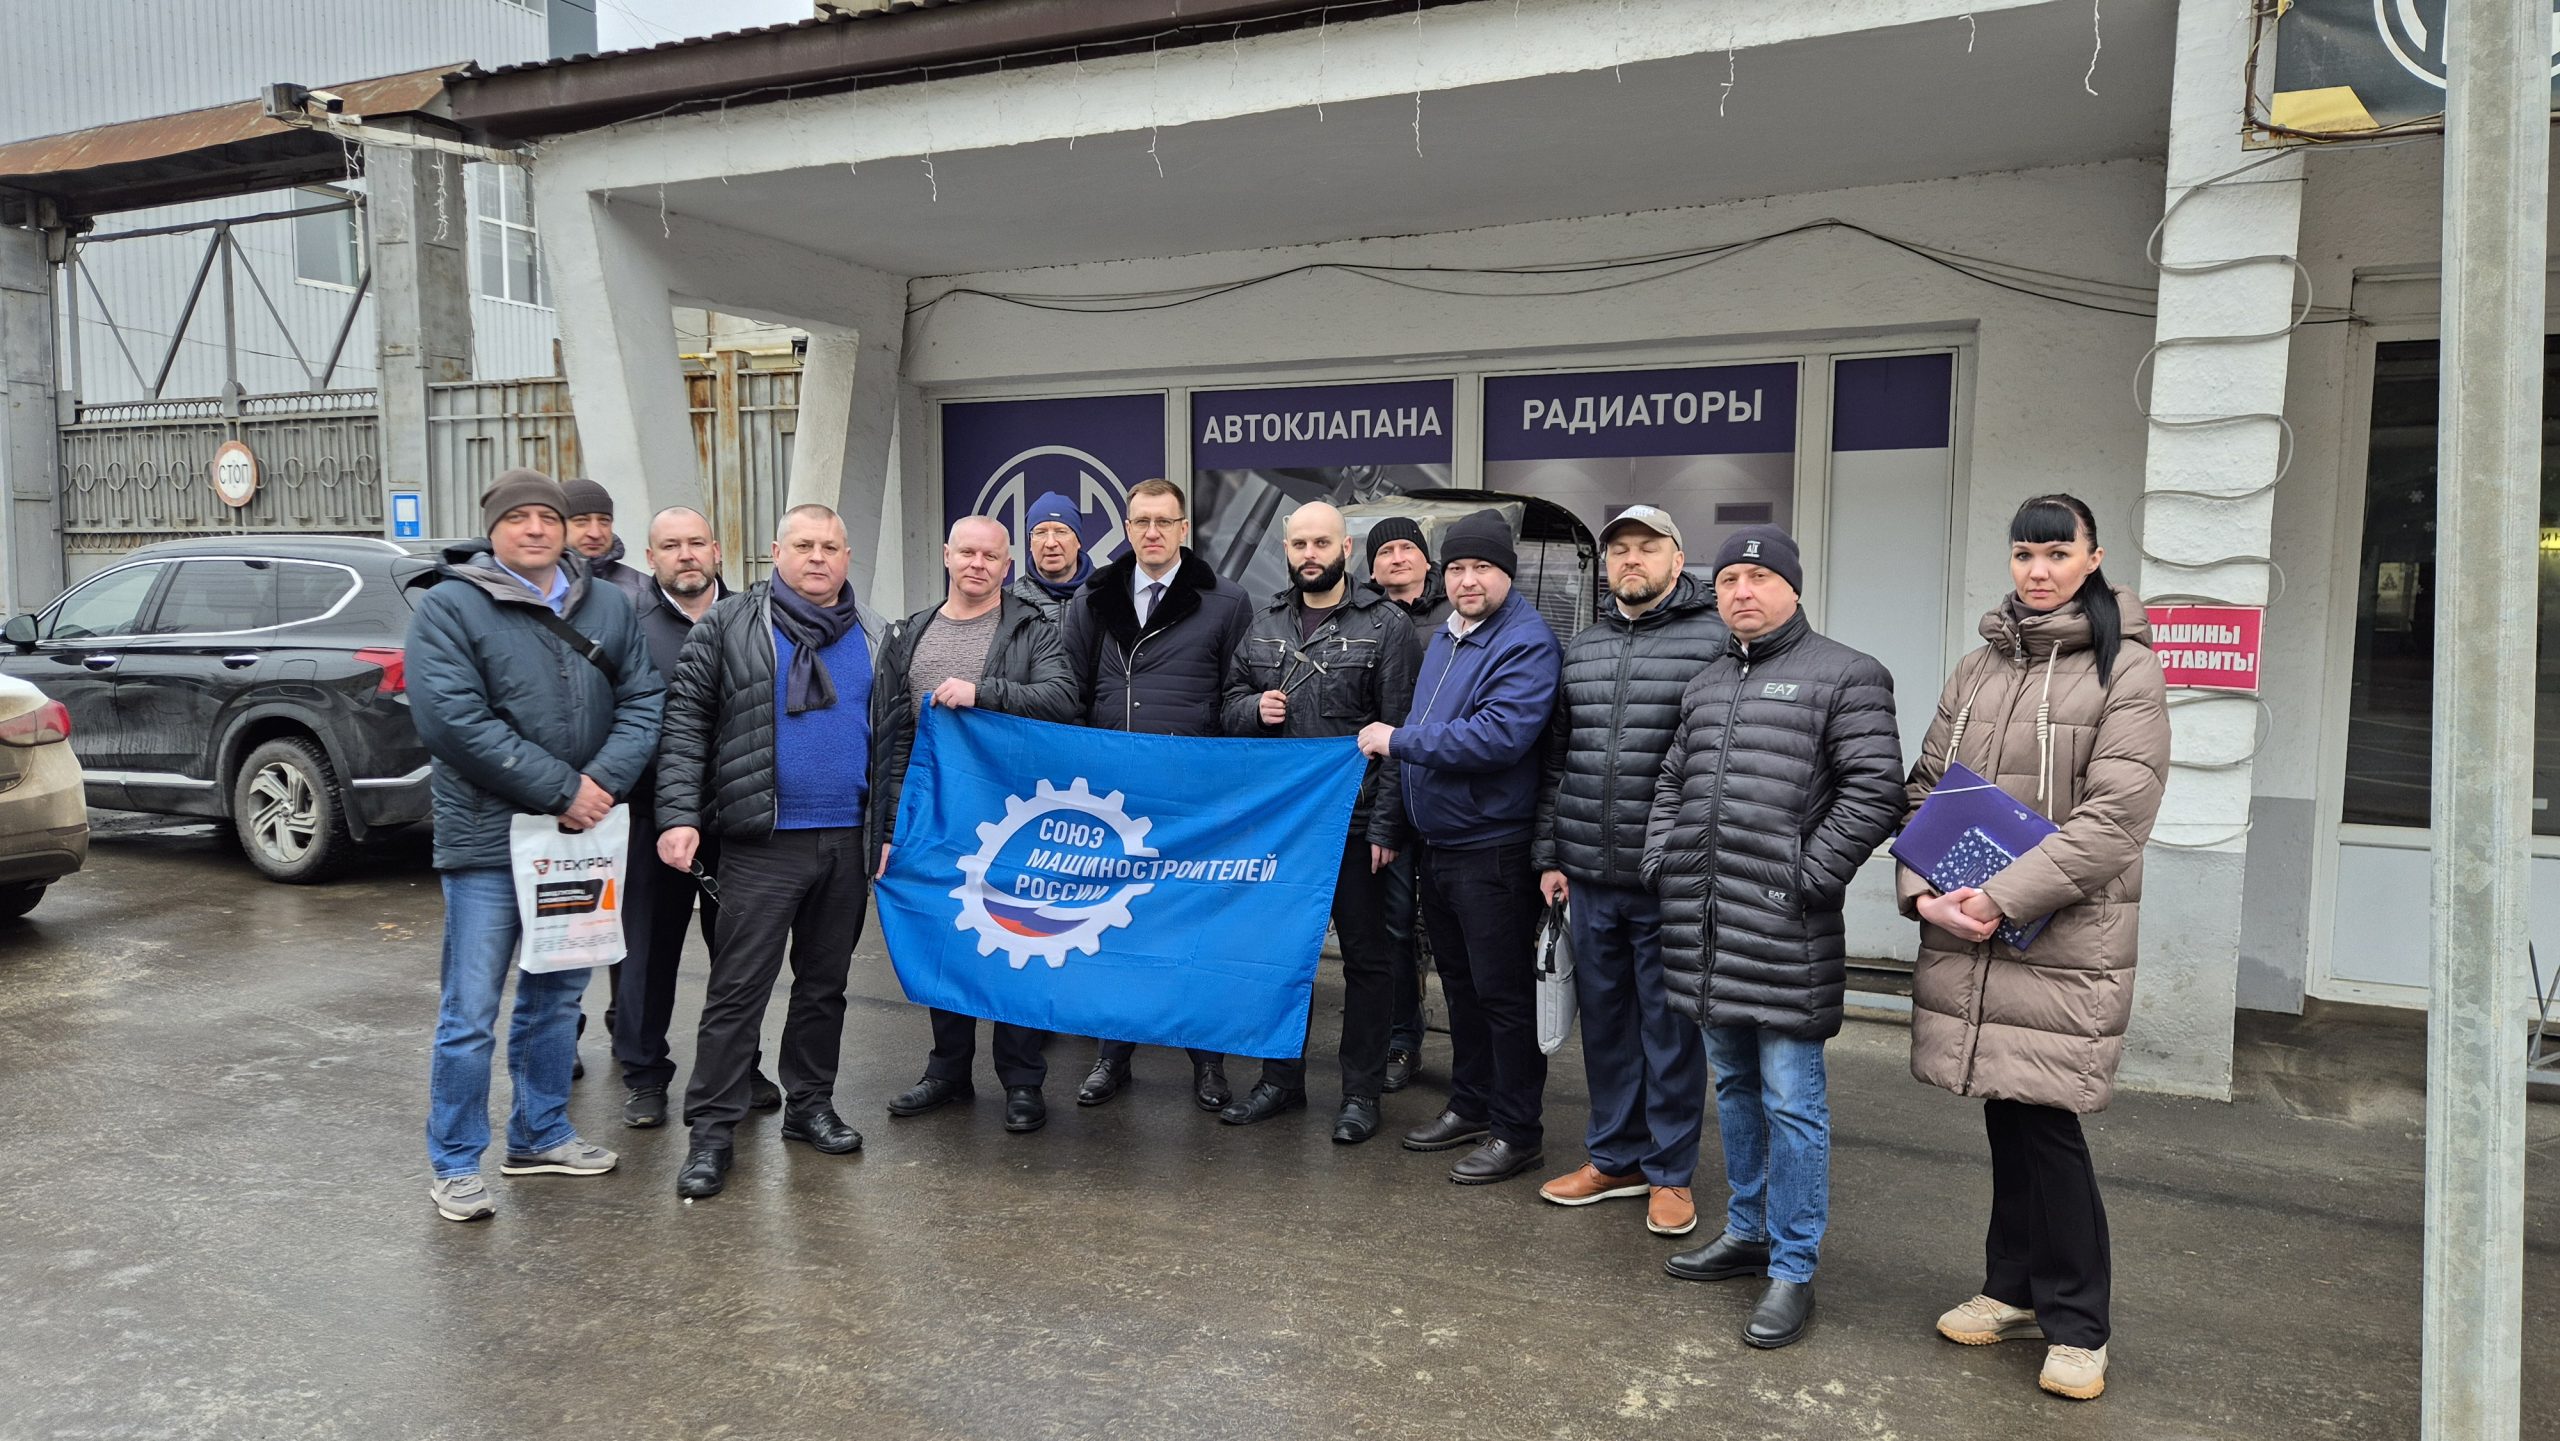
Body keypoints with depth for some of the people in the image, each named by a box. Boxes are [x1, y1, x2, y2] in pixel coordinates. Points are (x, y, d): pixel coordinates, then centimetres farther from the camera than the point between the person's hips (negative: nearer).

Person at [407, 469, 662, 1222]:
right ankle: (454, 1164, 14)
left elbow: (643, 699, 4)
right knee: (472, 1010, 0)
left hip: (580, 835, 5)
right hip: (488, 839, -5)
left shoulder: (607, 606, 9)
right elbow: (455, 720, -17)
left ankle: (540, 1135, 31)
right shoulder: (448, 607, -6)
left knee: (558, 997, 16)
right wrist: (561, 790, -18)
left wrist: (604, 781, -13)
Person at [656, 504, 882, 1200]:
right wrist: (679, 816, -15)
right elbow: (685, 723, -5)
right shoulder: (729, 626, -1)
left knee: (825, 983, 14)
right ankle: (711, 1129, 6)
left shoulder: (871, 636, 12)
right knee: (738, 988, -2)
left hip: (848, 841, 4)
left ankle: (810, 1104, 27)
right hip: (764, 842, -4)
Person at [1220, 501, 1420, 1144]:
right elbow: (1231, 697, 19)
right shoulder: (1266, 622, 10)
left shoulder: (1386, 625, -5)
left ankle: (1361, 1091, 19)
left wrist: (1386, 826, -15)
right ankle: (1282, 1079, 29)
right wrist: (1255, 708, -6)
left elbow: (1399, 734, -9)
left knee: (1365, 957, 6)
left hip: (1354, 821, -5)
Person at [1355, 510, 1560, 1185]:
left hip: (1492, 848, -9)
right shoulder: (1445, 637, 13)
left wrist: (1399, 741, -19)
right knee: (1459, 983, 19)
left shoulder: (1528, 642, -15)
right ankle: (1470, 1106, 33)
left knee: (1504, 992, 1)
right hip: (1435, 843, 9)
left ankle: (1516, 1132, 13)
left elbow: (1499, 736, -27)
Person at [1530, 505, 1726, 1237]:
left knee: (1670, 1027, 6)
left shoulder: (1718, 640, -6)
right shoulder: (1582, 647, 13)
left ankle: (1671, 1173, 21)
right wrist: (1548, 855, 12)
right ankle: (1614, 1156, 31)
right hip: (1588, 878, 6)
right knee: (1604, 1020, 15)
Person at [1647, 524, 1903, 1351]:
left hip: (1786, 937, -7)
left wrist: (1808, 879, -14)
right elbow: (1671, 787, 24)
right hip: (1705, 929, 7)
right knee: (1733, 1086, 18)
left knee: (1791, 1101, 0)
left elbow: (1874, 793, -11)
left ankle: (1792, 1271, 11)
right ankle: (1746, 1231, 34)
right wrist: (1662, 867, 12)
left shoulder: (1845, 677, -4)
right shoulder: (1706, 687, 18)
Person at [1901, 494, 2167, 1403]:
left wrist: (2005, 897, -17)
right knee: (2005, 1117, 13)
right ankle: (2015, 1290, 29)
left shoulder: (2125, 671, -4)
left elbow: (2115, 814, -13)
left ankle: (2075, 1325, 14)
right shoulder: (1978, 669, 12)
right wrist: (1923, 891, -4)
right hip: (1966, 936, 5)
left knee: (2045, 1124, -3)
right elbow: (1927, 787, 12)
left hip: (2064, 942, -5)